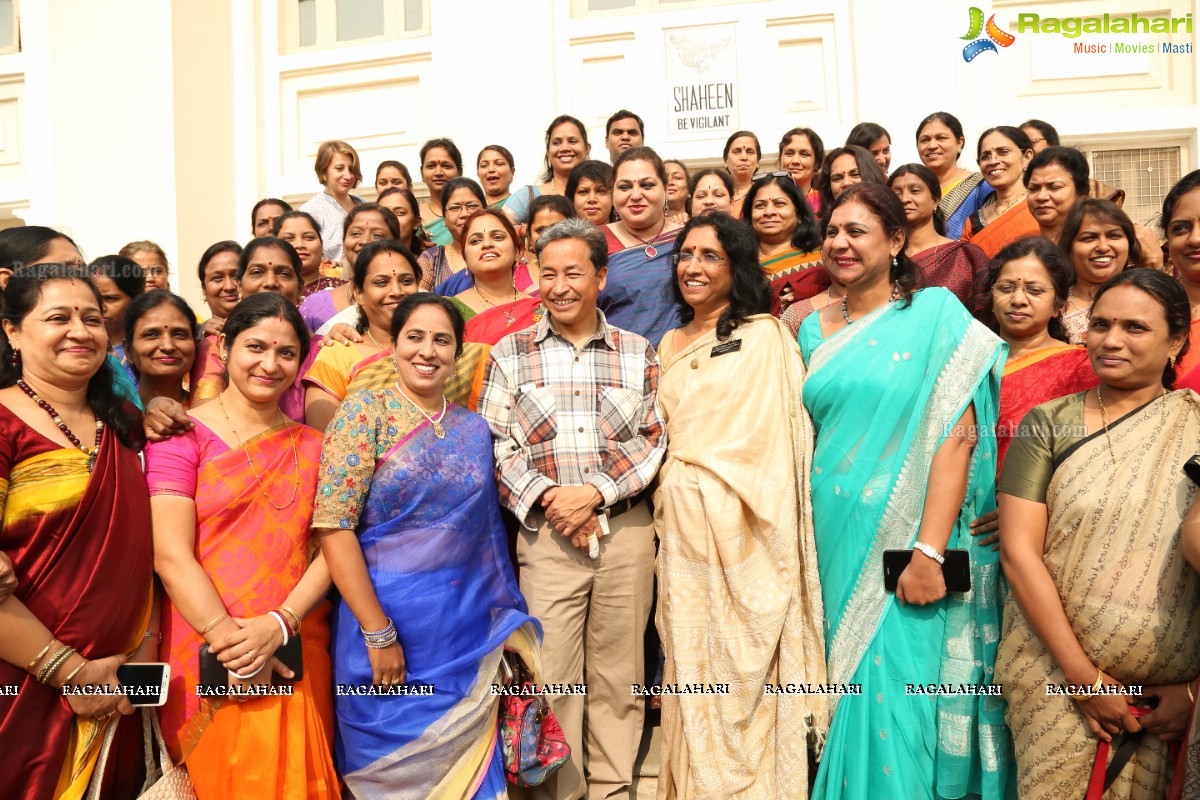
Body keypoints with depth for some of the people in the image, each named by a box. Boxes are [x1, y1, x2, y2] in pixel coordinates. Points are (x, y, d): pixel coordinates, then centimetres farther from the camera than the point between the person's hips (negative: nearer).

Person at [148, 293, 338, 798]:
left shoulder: (311, 447, 10)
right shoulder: (184, 433, -2)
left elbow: (329, 549, 1)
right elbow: (171, 555, -10)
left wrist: (279, 624, -14)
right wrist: (231, 642, -17)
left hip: (295, 657, 3)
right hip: (206, 657, -3)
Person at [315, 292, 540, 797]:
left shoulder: (473, 429, 6)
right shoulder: (365, 413, -7)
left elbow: (486, 532, 11)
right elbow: (334, 526, -14)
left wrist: (503, 625, 4)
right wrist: (378, 634, -17)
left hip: (469, 625, 4)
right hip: (386, 617, -3)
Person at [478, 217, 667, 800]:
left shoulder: (638, 353, 7)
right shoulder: (511, 353, 5)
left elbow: (653, 440, 1)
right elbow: (495, 445, -1)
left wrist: (595, 491, -11)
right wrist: (548, 497, -12)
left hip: (626, 529, 1)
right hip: (546, 534, -1)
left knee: (618, 672, 10)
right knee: (553, 673, 3)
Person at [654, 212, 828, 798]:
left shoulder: (764, 337, -3)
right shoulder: (671, 344, 16)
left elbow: (774, 438, -8)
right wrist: (667, 497, 7)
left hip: (739, 528, -5)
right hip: (682, 524, 6)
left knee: (742, 665, 0)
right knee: (689, 658, 11)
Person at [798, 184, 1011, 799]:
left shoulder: (936, 314, -6)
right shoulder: (814, 330, 10)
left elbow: (956, 436, -12)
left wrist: (929, 552, -19)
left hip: (902, 538, -5)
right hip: (831, 537, 5)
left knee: (890, 698, -1)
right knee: (838, 694, 14)